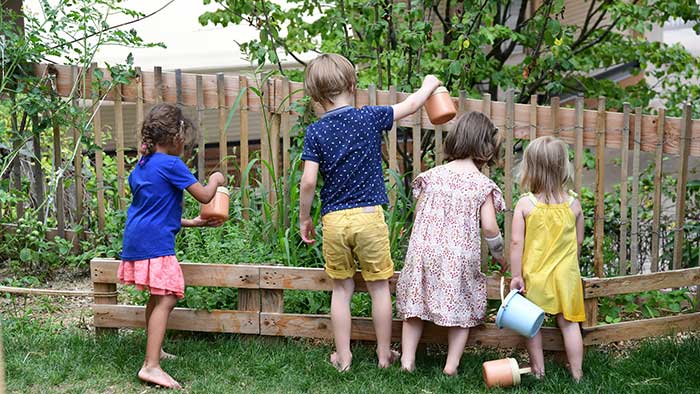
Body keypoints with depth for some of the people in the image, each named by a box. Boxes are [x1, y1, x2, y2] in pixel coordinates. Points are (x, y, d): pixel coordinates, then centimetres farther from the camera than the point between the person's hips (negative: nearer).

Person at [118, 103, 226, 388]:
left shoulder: (141, 166, 17)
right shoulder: (171, 165, -10)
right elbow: (204, 196, -8)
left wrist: (190, 223, 25)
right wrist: (216, 179, 13)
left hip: (136, 239, 10)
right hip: (154, 243, -10)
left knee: (158, 297, 22)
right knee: (166, 299, -12)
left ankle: (154, 351, 35)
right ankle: (151, 366, -18)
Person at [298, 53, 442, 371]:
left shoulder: (315, 132, -2)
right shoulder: (370, 117, -1)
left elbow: (308, 181, -8)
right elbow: (410, 106, 14)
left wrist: (304, 218, 5)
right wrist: (428, 85, 33)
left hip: (334, 220, 1)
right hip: (369, 216, 0)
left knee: (341, 289, 12)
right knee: (379, 287, 11)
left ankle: (343, 357, 19)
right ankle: (384, 354, 21)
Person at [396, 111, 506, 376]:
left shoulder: (433, 175, 1)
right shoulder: (483, 184, -5)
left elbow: (419, 215, 4)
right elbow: (489, 227, -8)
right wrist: (498, 253, 9)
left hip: (425, 252, 2)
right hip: (461, 258, -1)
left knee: (415, 303, 15)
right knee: (462, 308, 15)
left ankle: (407, 358, 11)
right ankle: (452, 364, 11)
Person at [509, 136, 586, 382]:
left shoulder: (525, 204, -14)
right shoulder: (574, 204, -6)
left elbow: (516, 243, -15)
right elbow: (579, 242, 4)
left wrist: (516, 276, -8)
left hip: (534, 277, -1)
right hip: (565, 275, 2)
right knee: (569, 323, 12)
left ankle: (538, 370, 24)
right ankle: (576, 373, 20)